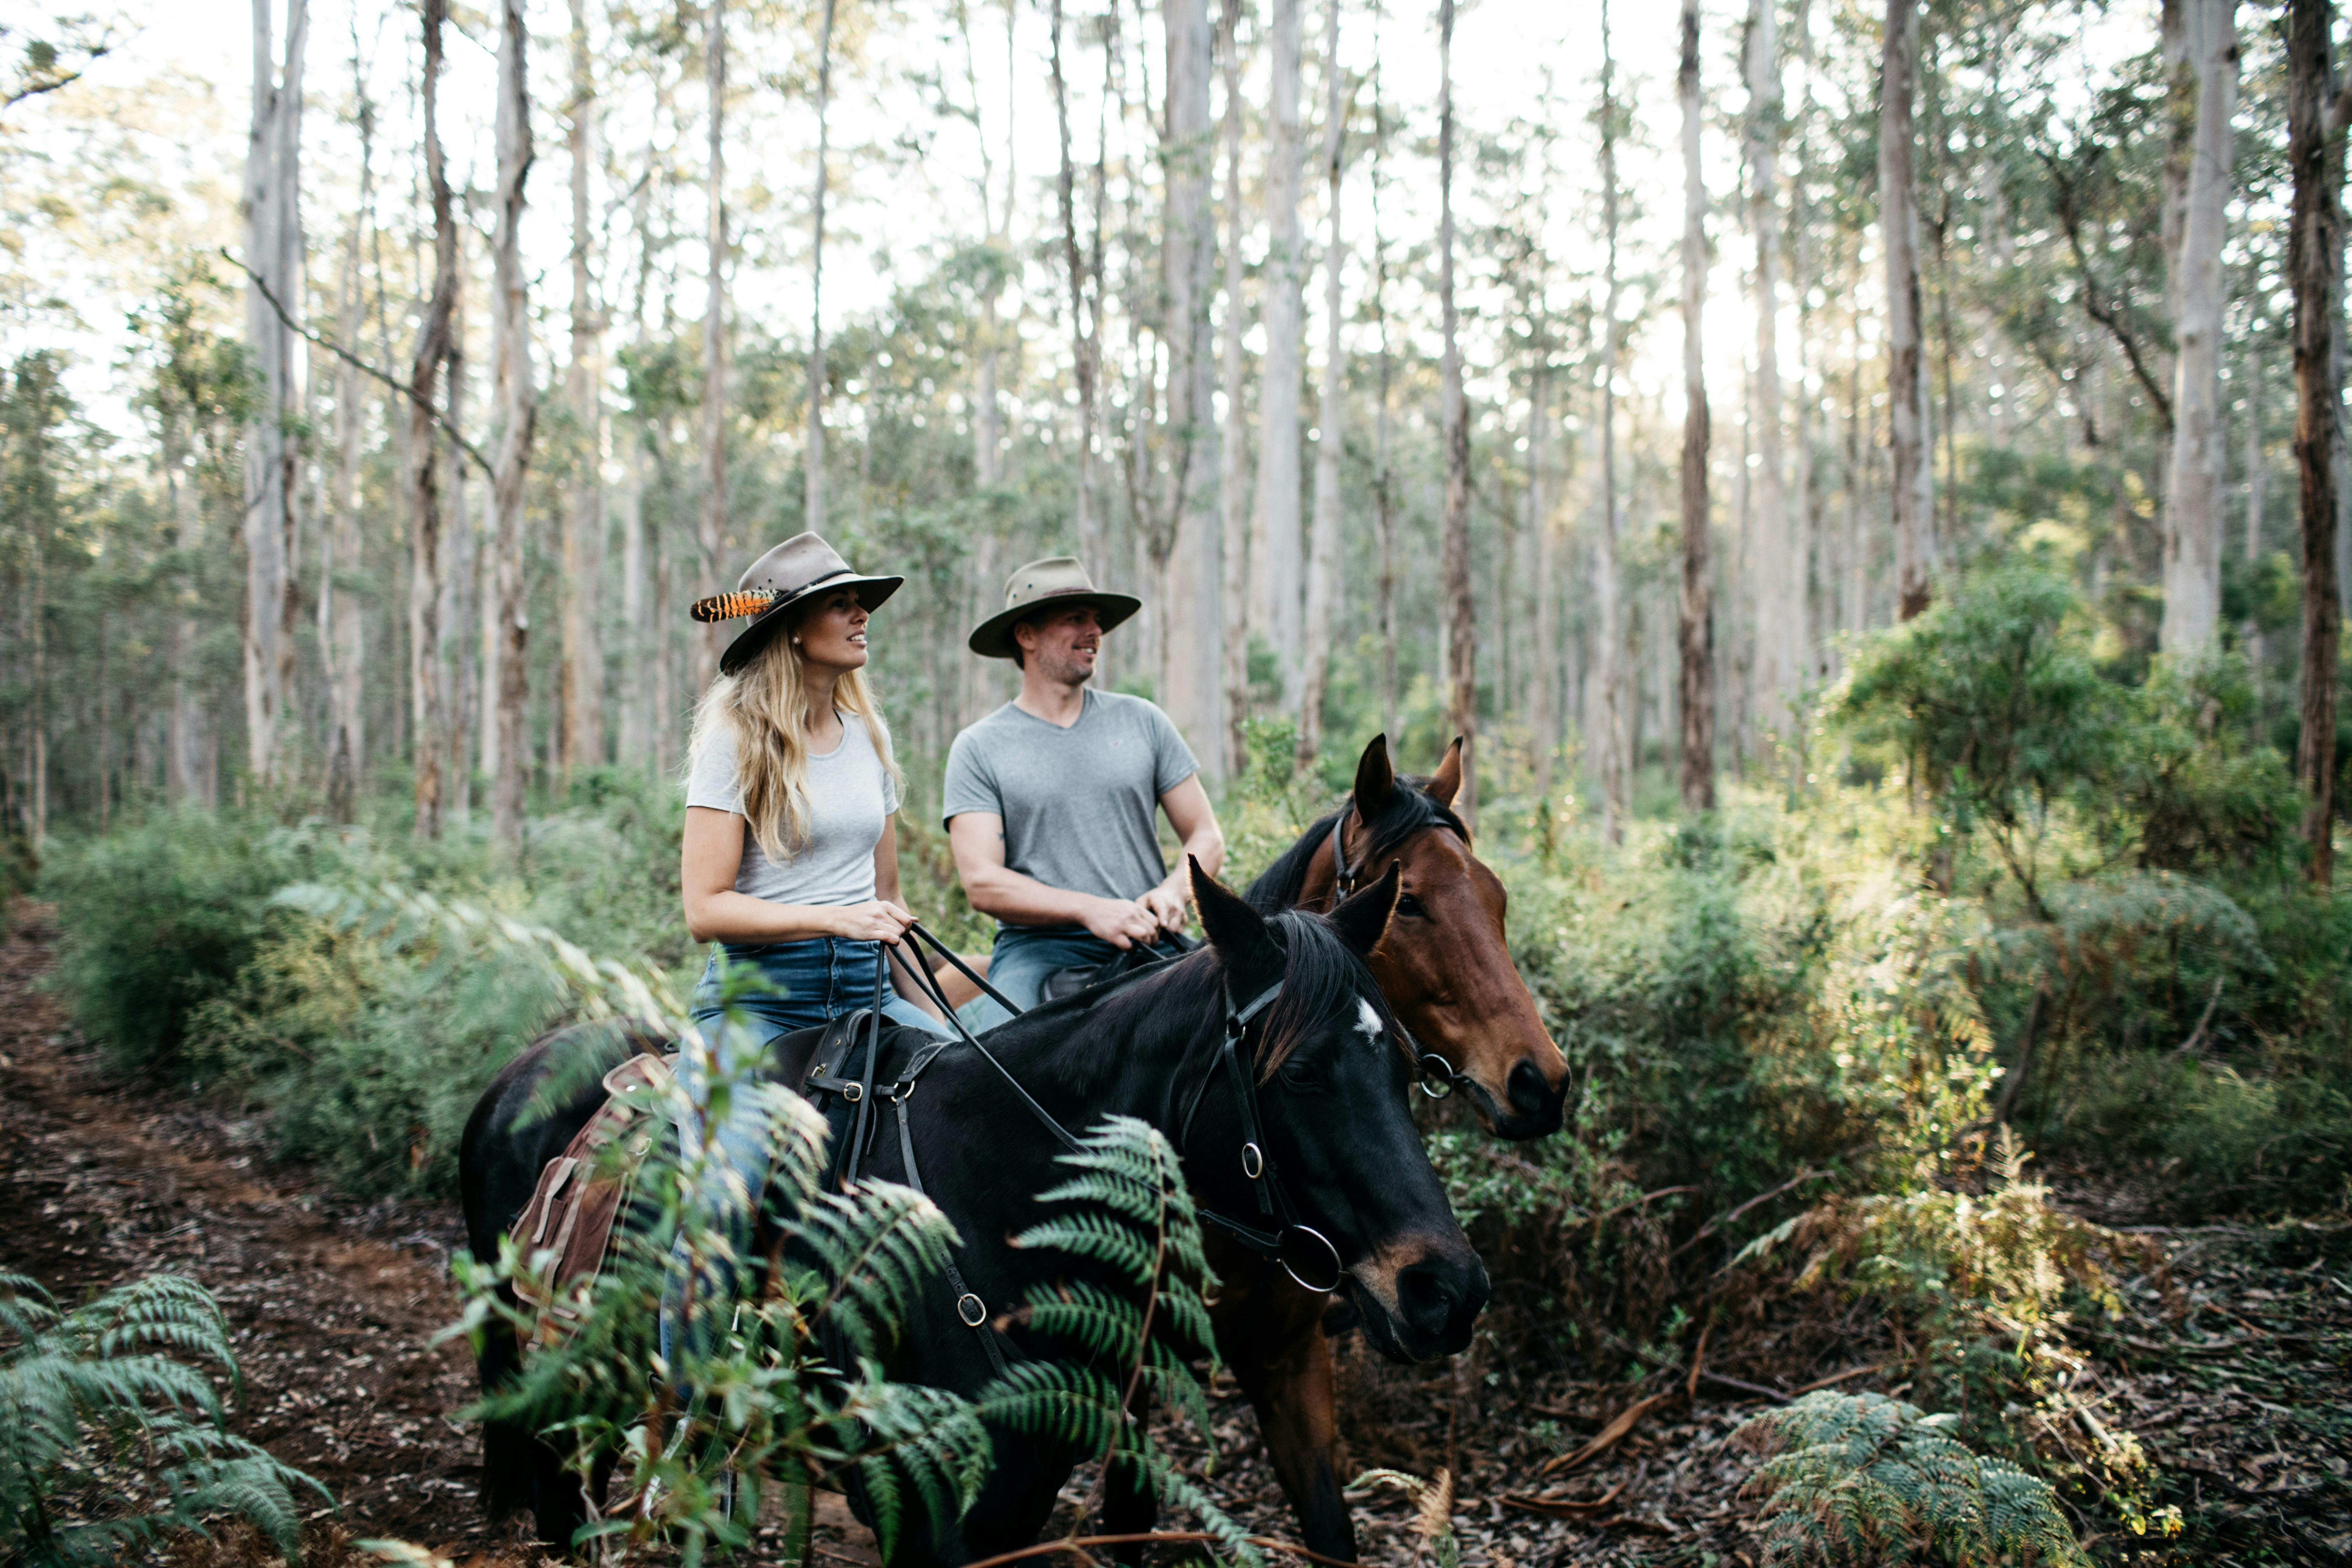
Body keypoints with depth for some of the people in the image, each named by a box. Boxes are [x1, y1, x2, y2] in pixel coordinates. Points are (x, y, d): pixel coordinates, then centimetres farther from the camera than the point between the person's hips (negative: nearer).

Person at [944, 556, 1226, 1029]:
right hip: (1038, 946, -3)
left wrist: (1173, 890, -9)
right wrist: (1090, 909, -17)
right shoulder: (979, 749, 5)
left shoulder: (1141, 721, 12)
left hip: (1149, 942, 4)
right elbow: (982, 883, -4)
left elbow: (1207, 837, 13)